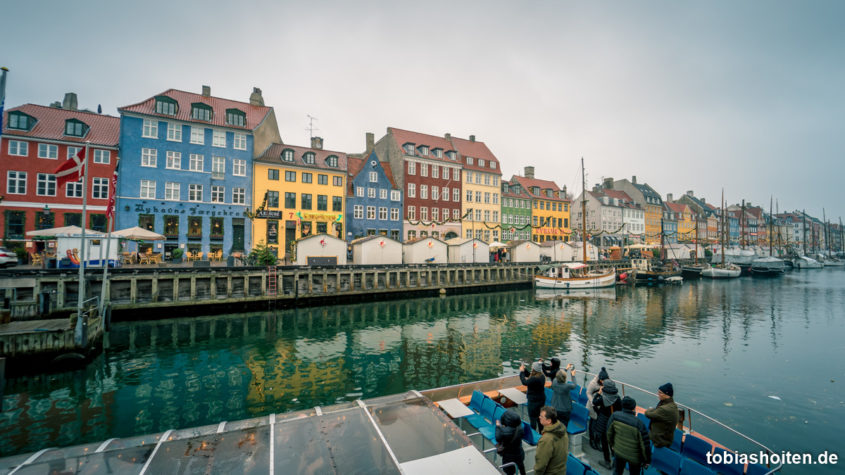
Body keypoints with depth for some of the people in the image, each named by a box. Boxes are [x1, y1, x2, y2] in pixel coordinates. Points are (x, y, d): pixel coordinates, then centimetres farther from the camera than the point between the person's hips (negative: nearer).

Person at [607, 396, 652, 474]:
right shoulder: (639, 424, -31)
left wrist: (611, 445, 15)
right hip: (634, 457, -2)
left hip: (618, 451, 2)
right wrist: (647, 460, -2)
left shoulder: (614, 416, -20)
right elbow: (645, 444, -20)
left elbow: (609, 433, -4)